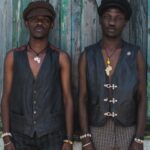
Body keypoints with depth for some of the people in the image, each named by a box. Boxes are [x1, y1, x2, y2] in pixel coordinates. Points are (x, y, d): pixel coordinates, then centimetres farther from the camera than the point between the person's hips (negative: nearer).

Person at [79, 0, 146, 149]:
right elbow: (83, 99, -3)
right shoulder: (87, 56, -3)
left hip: (128, 134, 0)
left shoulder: (136, 55, -4)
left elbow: (142, 99, -3)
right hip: (96, 133, 0)